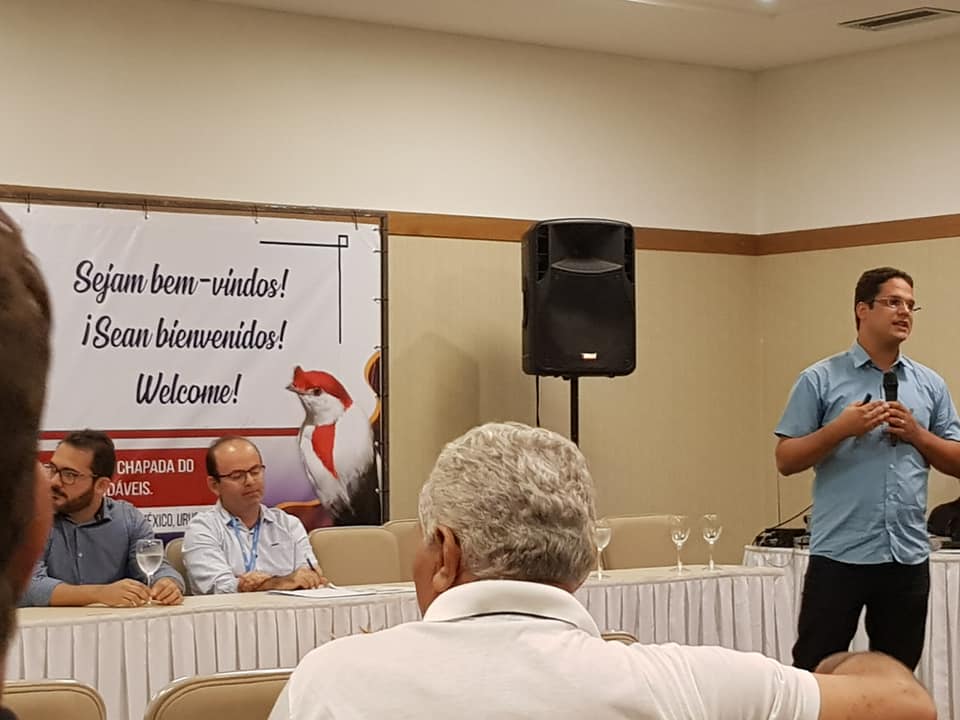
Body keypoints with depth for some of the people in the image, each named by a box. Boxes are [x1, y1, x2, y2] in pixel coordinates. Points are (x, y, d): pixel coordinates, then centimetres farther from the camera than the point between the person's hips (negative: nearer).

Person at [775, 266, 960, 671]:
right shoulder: (820, 380, 1)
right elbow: (786, 460, -1)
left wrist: (916, 433, -4)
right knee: (816, 670, -2)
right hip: (839, 553, -3)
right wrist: (840, 429, -14)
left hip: (909, 556, 4)